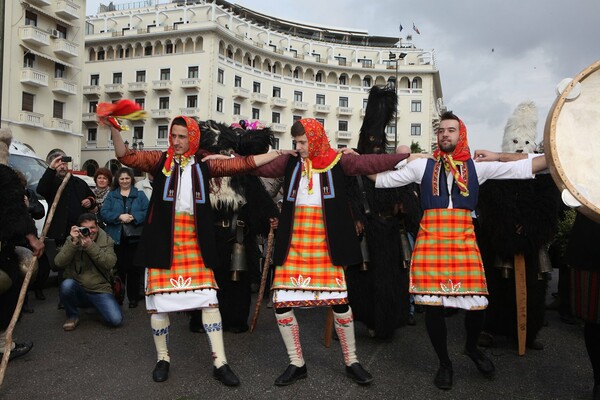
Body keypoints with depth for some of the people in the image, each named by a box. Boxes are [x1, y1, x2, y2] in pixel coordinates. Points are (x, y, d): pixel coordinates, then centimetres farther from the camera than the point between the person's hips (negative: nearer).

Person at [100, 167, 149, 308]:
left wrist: (134, 217, -18)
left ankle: (133, 297, 11)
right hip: (116, 237, 1)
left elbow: (147, 211, -3)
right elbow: (104, 213, 0)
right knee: (118, 267, 1)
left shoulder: (140, 195, 10)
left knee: (133, 267, 0)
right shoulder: (111, 195, 13)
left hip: (134, 237, -1)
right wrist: (119, 216, -15)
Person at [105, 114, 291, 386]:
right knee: (158, 300, 6)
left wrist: (279, 153, 4)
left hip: (194, 241, 1)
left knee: (209, 298, -2)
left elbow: (240, 165, 5)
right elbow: (127, 157, -8)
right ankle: (162, 358, 27)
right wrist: (113, 129, -25)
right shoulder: (159, 160, 4)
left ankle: (220, 362, 8)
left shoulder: (203, 165, 7)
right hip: (162, 240, 0)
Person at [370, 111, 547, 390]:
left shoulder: (477, 167, 10)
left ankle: (472, 348, 32)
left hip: (463, 239, 1)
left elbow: (522, 168, 7)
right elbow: (384, 180, 11)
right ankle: (444, 363, 25)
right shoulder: (423, 166, 9)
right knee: (432, 304, 0)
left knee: (477, 302, -4)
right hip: (430, 239, 0)